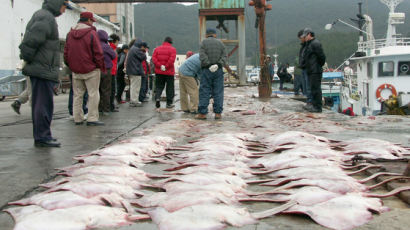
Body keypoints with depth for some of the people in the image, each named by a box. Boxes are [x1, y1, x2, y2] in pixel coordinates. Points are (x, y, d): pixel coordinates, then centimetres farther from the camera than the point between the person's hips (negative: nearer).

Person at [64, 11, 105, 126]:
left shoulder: (70, 34, 8)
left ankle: (78, 118, 14)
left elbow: (66, 52, 12)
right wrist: (101, 67, -3)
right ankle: (92, 118, -3)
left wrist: (70, 65, 19)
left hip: (75, 70, 6)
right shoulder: (91, 33, -10)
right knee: (93, 94, -1)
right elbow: (98, 53, -12)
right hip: (91, 69, -6)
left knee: (77, 94, 12)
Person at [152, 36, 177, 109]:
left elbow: (154, 58, -4)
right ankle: (169, 103, 11)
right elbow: (172, 59, -17)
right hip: (169, 72, -3)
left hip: (159, 71, 3)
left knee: (159, 86, 12)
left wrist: (160, 66, -9)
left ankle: (157, 97, -12)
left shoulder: (157, 49, 8)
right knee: (170, 87, 7)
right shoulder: (172, 49, -3)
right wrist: (166, 66, -12)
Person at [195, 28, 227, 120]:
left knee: (204, 92, 0)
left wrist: (209, 65, -14)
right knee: (218, 92, 4)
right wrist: (218, 65, -11)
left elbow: (202, 56, -12)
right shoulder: (220, 43, 10)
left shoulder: (204, 42, 2)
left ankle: (202, 113, -1)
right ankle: (218, 113, 3)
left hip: (207, 70, -2)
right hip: (218, 71, 2)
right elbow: (224, 56, -2)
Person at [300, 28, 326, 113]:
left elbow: (322, 57, -14)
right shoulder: (309, 44, 20)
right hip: (311, 71, 10)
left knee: (316, 89, -9)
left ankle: (318, 107, -7)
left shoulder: (315, 43, -12)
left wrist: (319, 66, -4)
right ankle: (314, 105, 19)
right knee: (313, 89, 13)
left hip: (315, 71, -10)